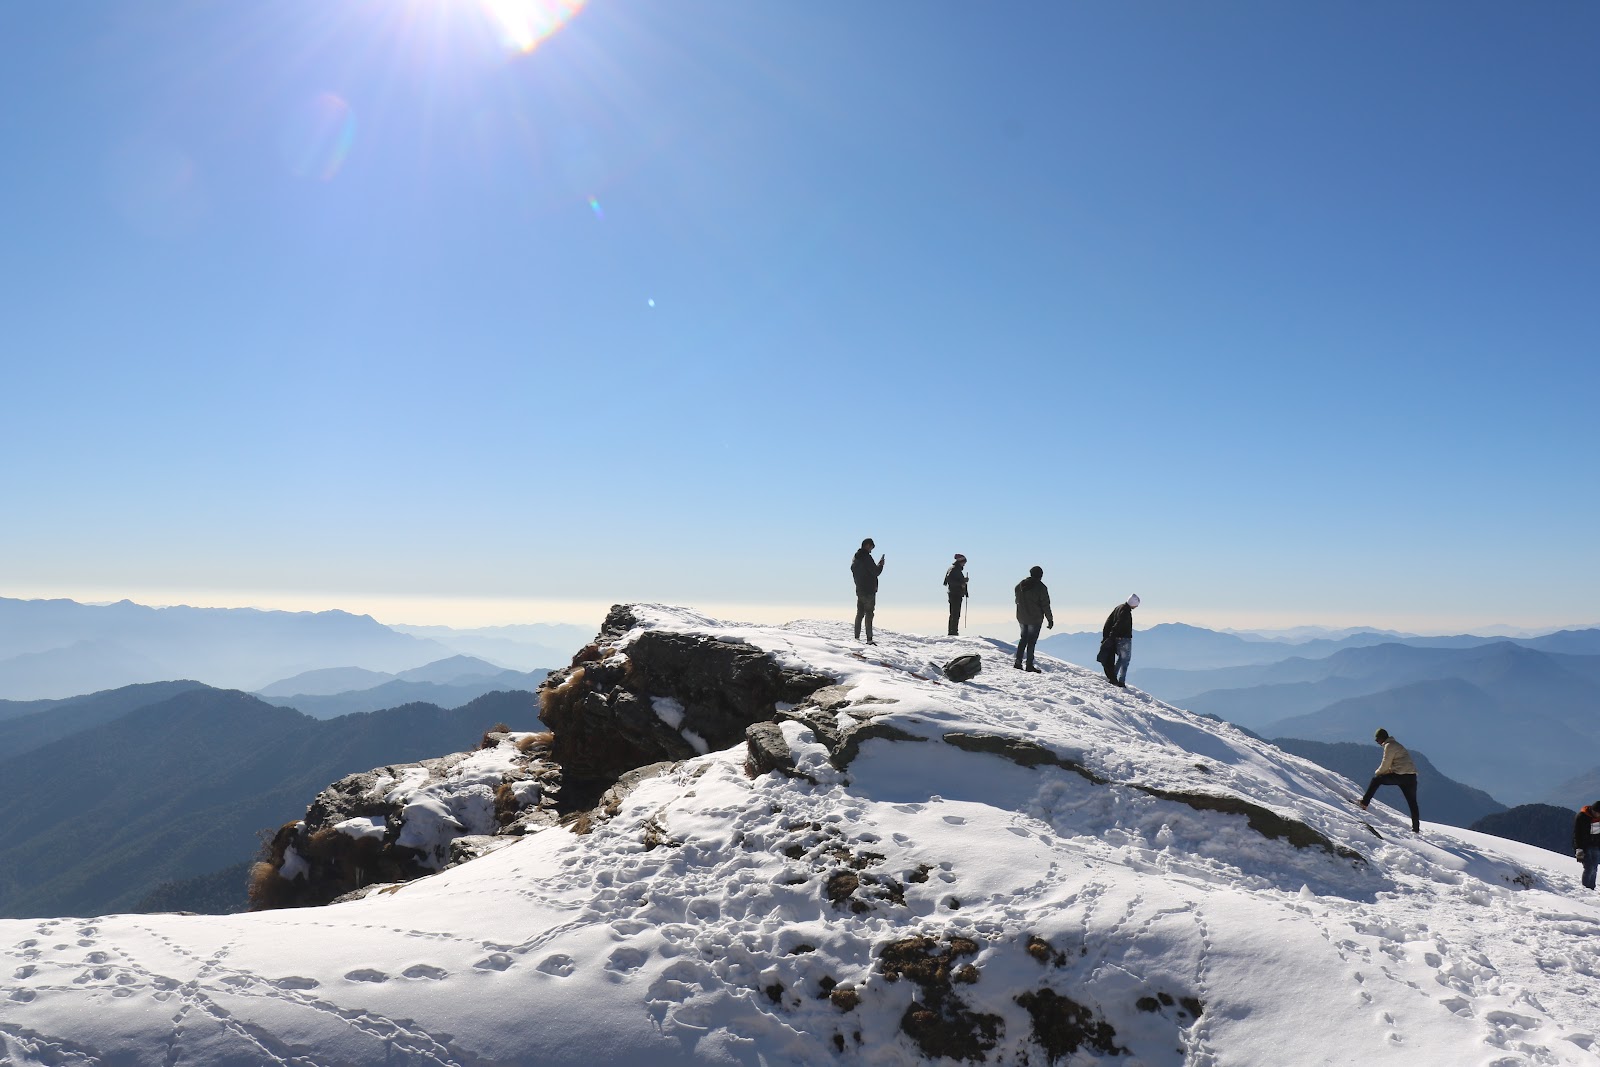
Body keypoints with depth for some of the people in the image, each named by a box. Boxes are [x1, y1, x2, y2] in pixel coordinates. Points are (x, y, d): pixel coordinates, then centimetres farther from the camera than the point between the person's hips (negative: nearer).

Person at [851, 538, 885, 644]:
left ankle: (857, 637, 12)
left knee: (860, 613, 12)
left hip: (859, 590, 9)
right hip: (869, 591, -9)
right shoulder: (866, 557, -16)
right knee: (869, 614, -8)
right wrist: (881, 563, 0)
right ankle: (869, 639, -9)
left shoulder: (855, 558, 12)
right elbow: (876, 572, -17)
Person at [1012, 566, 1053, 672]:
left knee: (1023, 638, 17)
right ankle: (1029, 665, 1)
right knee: (1031, 641, 0)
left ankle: (1018, 662, 13)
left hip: (1022, 617, 5)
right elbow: (1045, 605, -10)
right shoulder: (1041, 587, -13)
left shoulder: (1020, 585, 3)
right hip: (1035, 619, -5)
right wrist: (1050, 619, -3)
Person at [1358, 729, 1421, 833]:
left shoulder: (1389, 746, -7)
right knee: (1412, 802, 13)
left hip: (1400, 776, -9)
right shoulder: (1396, 744, 25)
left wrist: (1377, 773, 9)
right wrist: (1382, 772, 15)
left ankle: (1364, 803, -5)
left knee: (1376, 780, -1)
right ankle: (1416, 828, 14)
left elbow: (1385, 765, -8)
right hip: (1411, 776, 9)